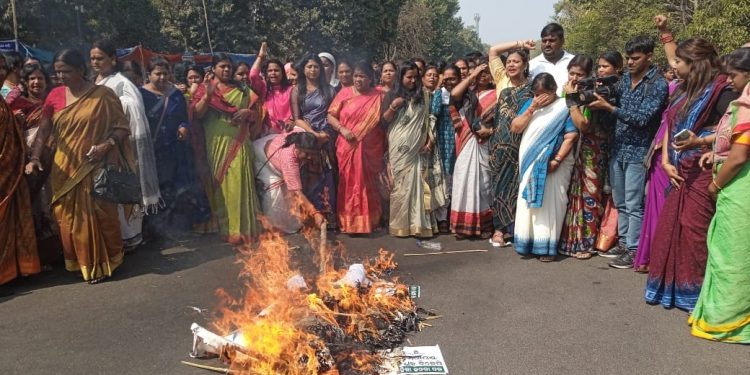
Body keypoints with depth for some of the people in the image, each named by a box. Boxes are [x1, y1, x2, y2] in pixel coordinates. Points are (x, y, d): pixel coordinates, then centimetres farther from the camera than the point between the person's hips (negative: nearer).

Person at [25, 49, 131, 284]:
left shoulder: (103, 95, -6)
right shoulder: (55, 96, 4)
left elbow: (122, 127, -5)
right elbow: (43, 131, 3)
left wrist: (106, 144, -21)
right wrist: (34, 158, -9)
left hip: (95, 168, -4)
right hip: (65, 169, 4)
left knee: (98, 216, 4)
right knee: (69, 218, 9)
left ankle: (102, 263, 19)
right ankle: (82, 263, 24)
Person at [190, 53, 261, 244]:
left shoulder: (242, 91, 14)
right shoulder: (205, 89, 7)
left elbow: (255, 115, 15)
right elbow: (196, 114, -6)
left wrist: (247, 112, -7)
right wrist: (208, 94, -19)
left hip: (238, 144, 1)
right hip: (217, 144, -1)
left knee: (238, 183, -6)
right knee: (220, 185, 1)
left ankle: (240, 228, -2)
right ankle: (225, 227, 10)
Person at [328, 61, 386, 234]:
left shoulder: (378, 97, 4)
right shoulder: (345, 93, 2)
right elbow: (331, 116, 0)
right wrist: (342, 129, -12)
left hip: (370, 149, 0)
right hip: (348, 147, 0)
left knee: (368, 184, 7)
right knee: (348, 184, 3)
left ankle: (368, 222, 19)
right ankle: (348, 222, 13)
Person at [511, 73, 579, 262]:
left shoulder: (564, 107, -3)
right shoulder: (530, 104, 12)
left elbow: (570, 137, -10)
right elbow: (515, 128, 3)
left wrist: (556, 161, -19)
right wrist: (531, 109, -7)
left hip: (553, 165, -5)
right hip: (530, 163, 5)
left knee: (549, 203, -5)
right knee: (528, 202, 5)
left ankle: (547, 246, 0)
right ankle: (528, 242, 13)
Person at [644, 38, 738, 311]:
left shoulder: (720, 89, -7)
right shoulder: (683, 91, 17)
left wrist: (699, 141, -24)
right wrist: (666, 161, 4)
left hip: (703, 172, -8)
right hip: (680, 173, 8)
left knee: (694, 230, -6)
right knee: (669, 228, 7)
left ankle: (696, 293, 7)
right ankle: (670, 288, 18)